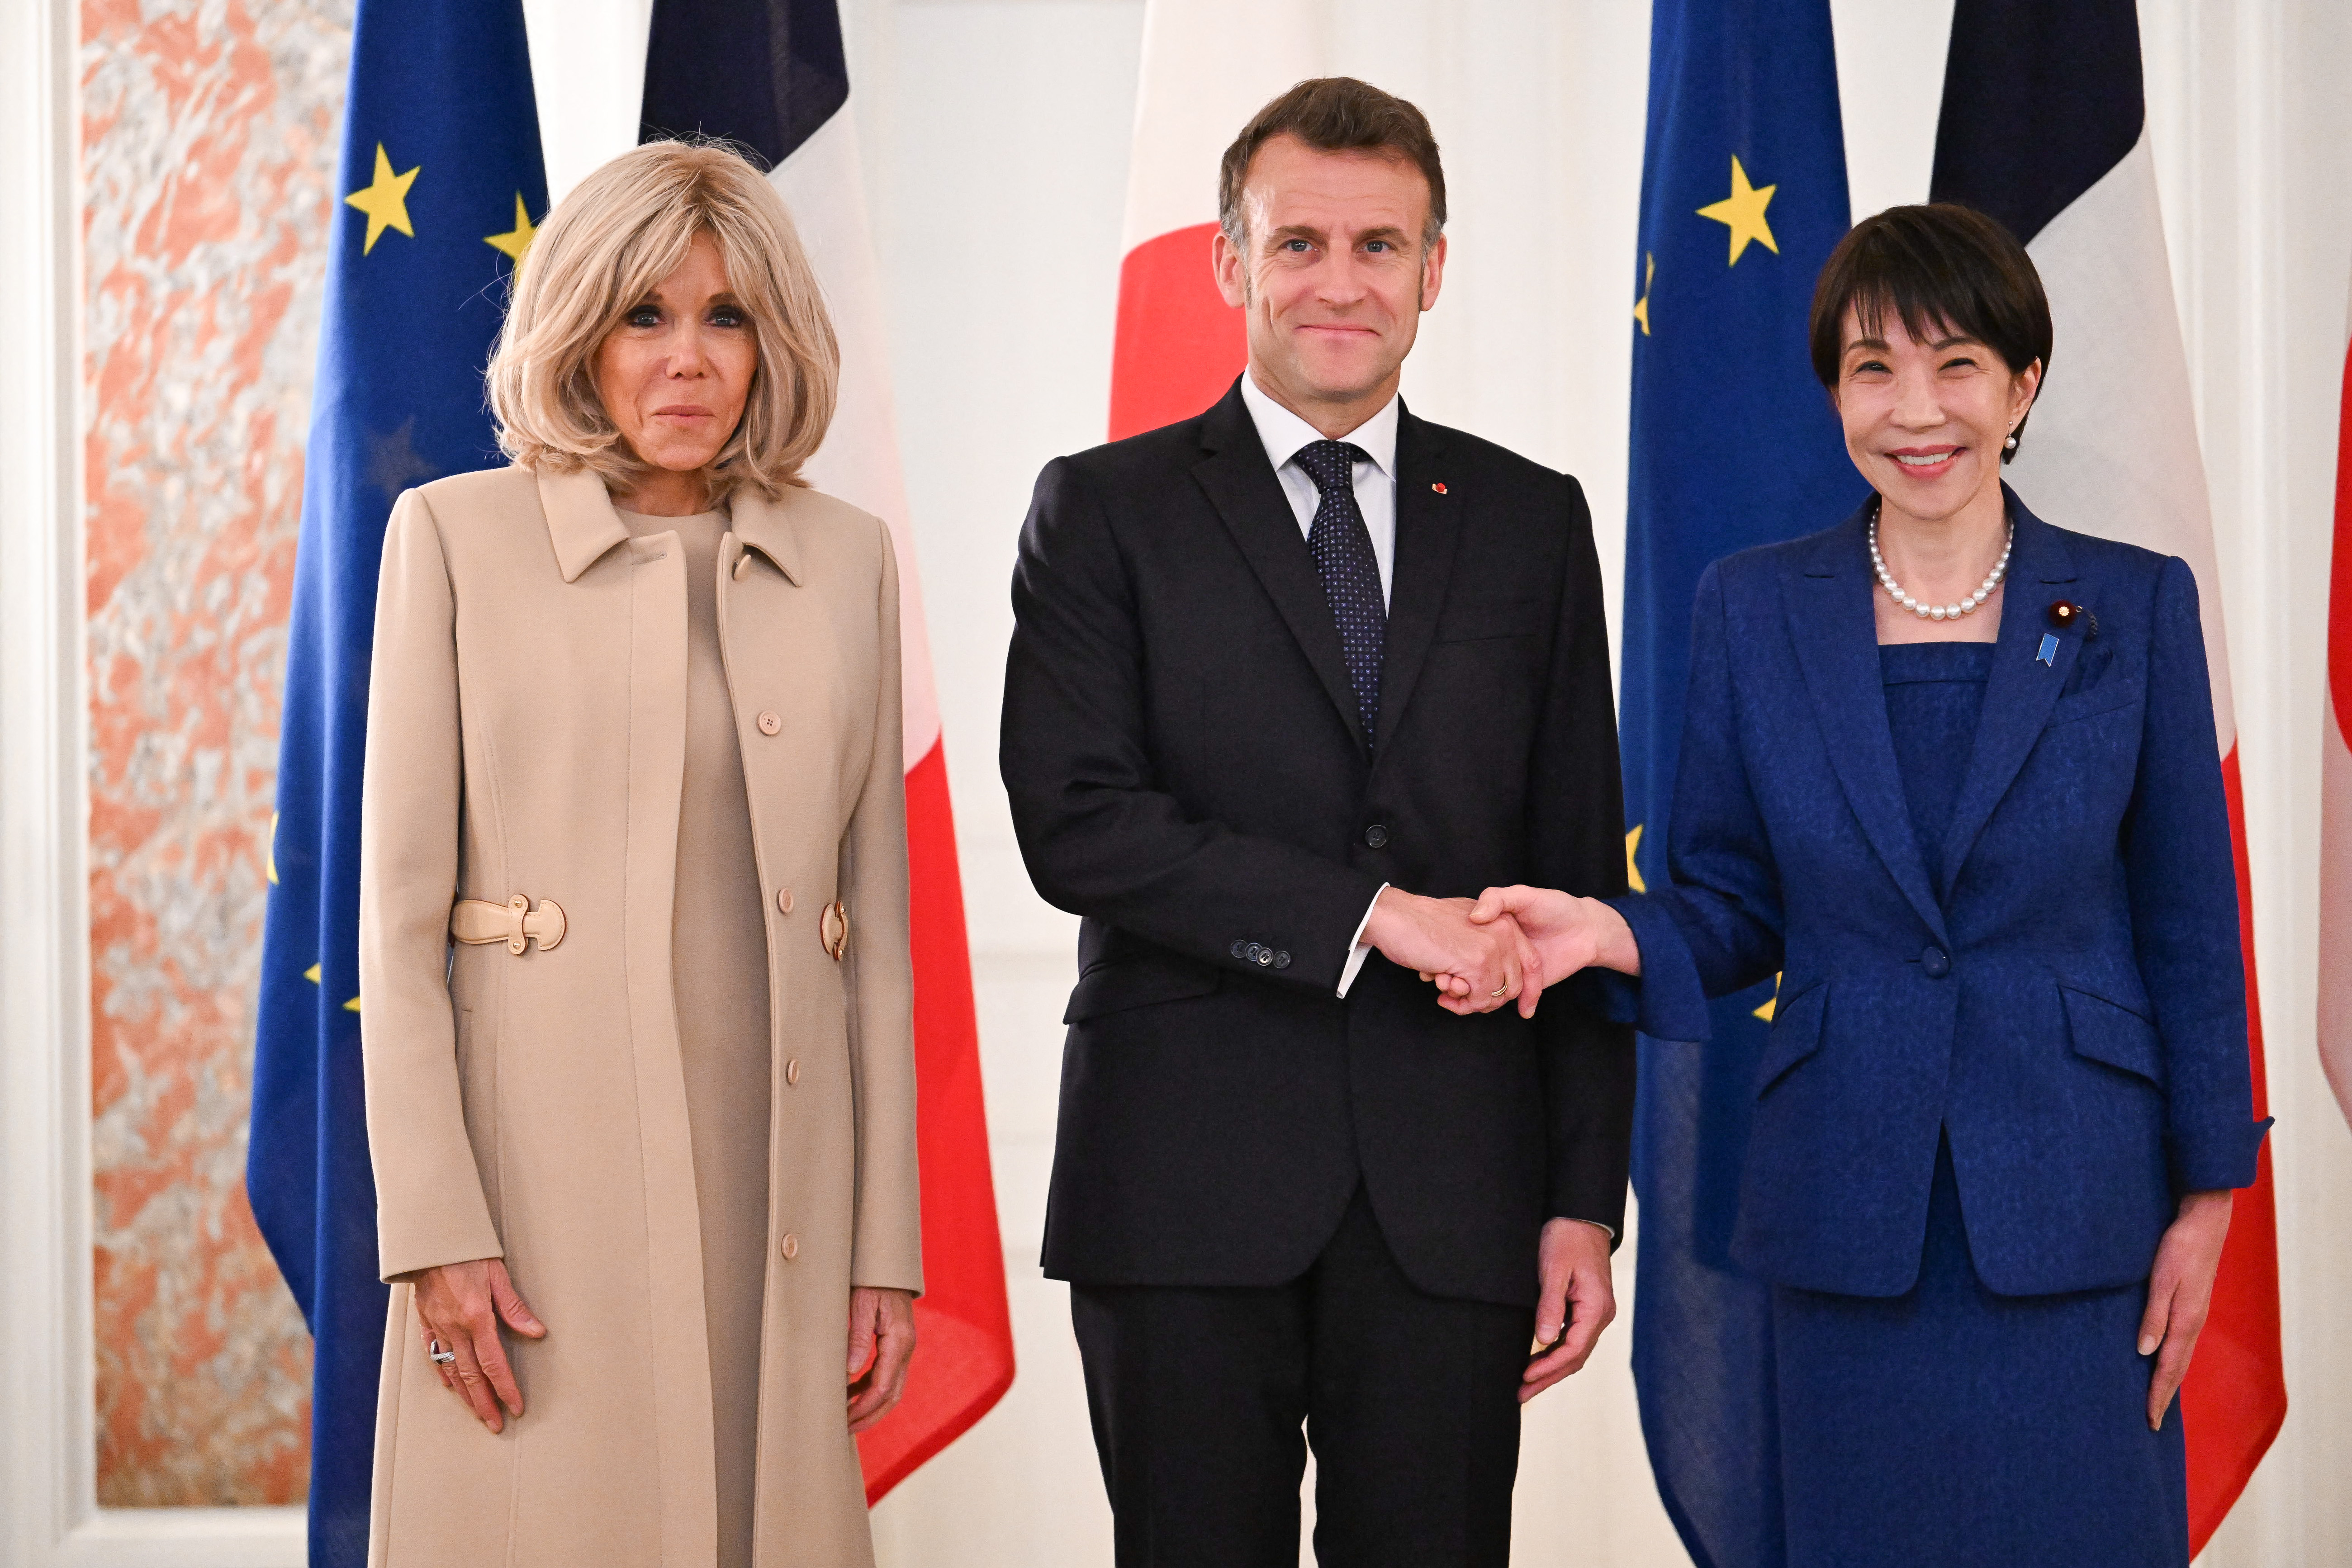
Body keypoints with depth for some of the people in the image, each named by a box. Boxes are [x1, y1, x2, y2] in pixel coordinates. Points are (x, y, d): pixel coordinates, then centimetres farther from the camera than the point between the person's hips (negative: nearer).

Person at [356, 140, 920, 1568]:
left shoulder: (847, 560, 11)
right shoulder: (456, 536, 3)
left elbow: (877, 917, 11)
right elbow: (400, 907, -1)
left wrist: (888, 1238, 6)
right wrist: (434, 1224, -9)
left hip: (777, 1168, 3)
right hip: (544, 1178, -2)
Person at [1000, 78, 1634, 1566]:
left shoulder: (1533, 523, 12)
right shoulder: (1105, 511, 5)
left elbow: (1583, 878, 10)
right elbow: (1075, 821, -8)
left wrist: (1587, 1196, 4)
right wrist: (1367, 915, -15)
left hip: (1450, 1200, 2)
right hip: (1185, 1185, -1)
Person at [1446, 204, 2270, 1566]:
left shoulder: (2134, 607, 1)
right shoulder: (1753, 609, 4)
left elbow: (2188, 922, 4)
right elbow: (1738, 910, 7)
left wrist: (2206, 1198, 2)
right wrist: (1613, 934, -14)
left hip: (2076, 1209, -1)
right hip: (1852, 1219, 1)